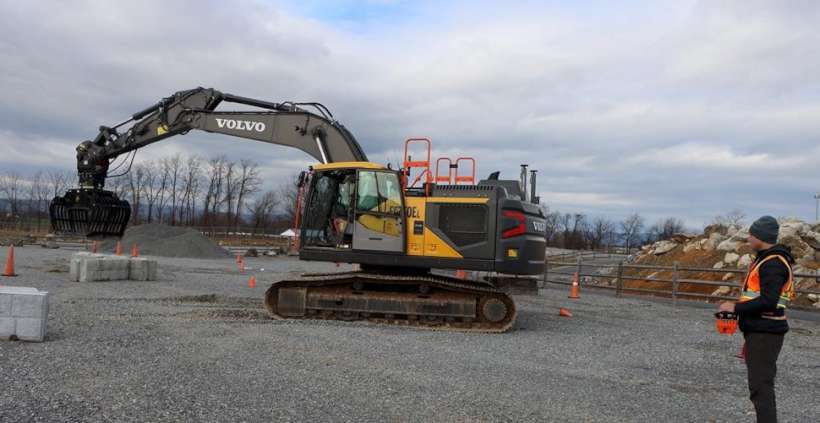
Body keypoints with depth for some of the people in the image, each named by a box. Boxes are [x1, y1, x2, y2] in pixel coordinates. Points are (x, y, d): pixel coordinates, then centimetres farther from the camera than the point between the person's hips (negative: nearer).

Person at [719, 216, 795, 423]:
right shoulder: (766, 259, 16)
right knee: (760, 384, 18)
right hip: (759, 331, 11)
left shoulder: (773, 264, -17)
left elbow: (768, 302, -25)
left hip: (765, 333, -11)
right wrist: (739, 307, 11)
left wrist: (736, 308, -17)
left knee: (760, 386, -9)